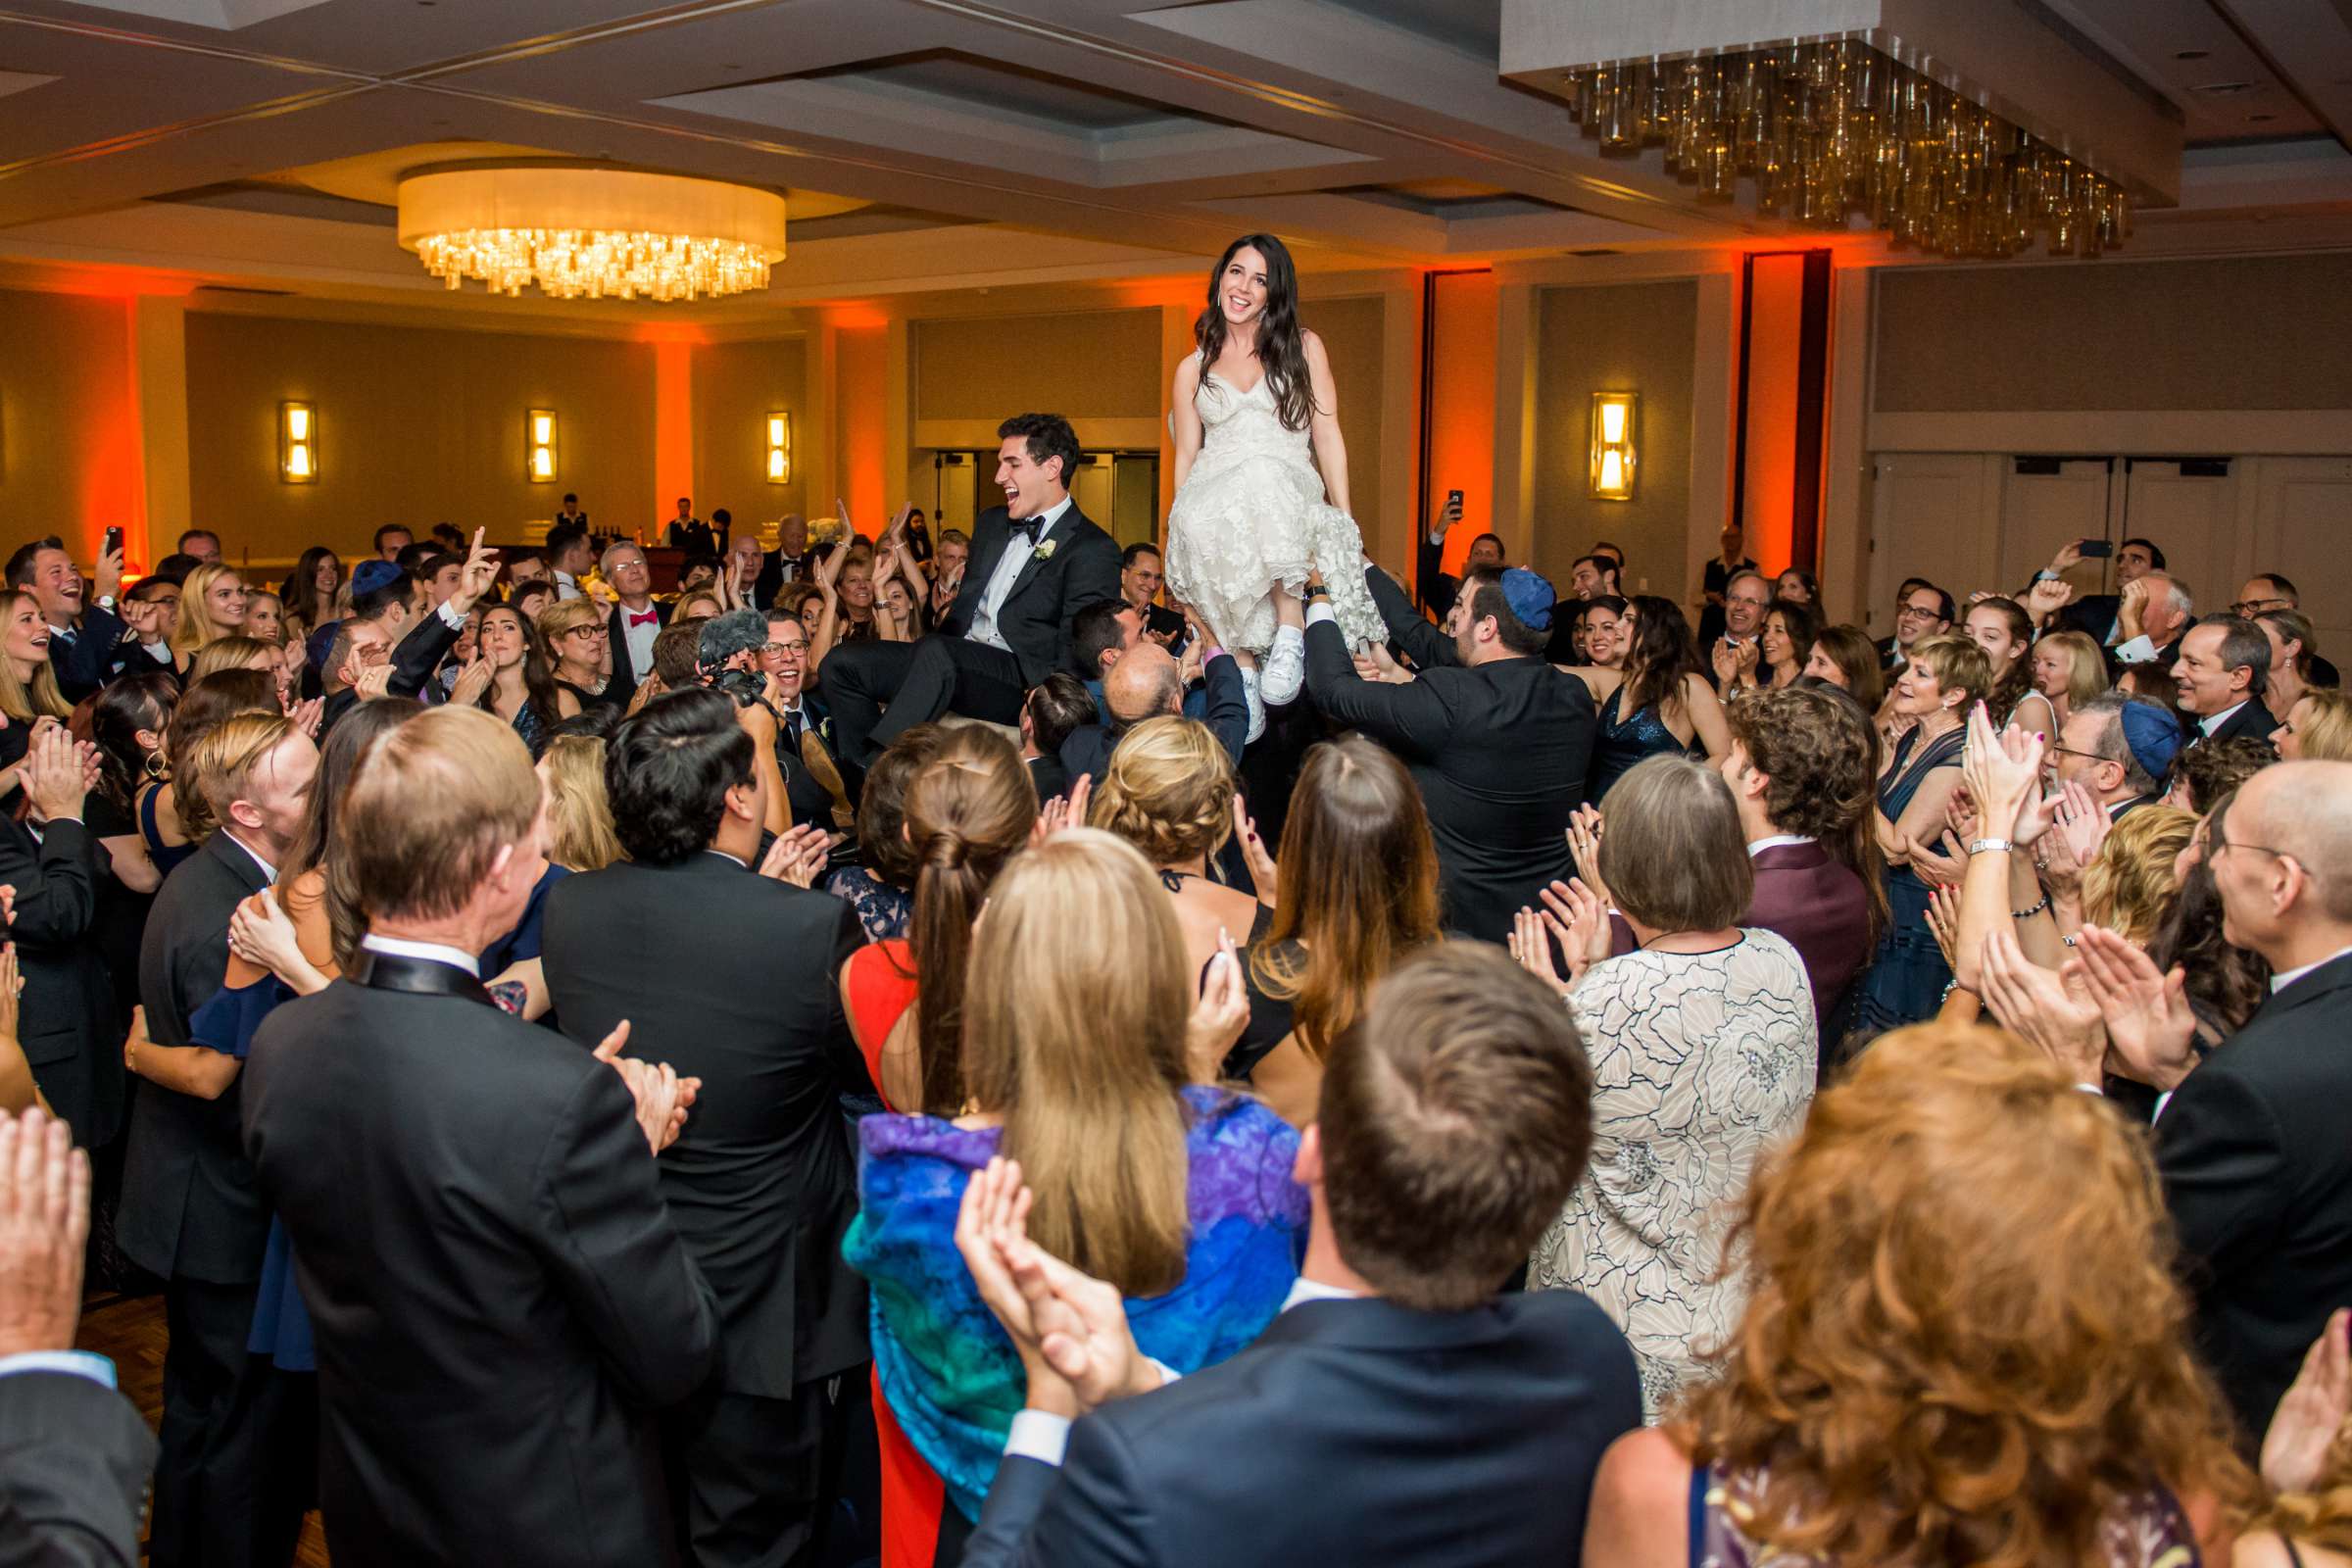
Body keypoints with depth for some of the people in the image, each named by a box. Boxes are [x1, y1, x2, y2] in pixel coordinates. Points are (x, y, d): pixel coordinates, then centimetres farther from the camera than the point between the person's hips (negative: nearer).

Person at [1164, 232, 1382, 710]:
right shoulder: (1193, 369, 20)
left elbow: (1327, 436, 9)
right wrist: (1179, 519, 2)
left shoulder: (1304, 348, 15)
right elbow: (1186, 456, 17)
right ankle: (1241, 665, -32)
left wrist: (1345, 518, -1)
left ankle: (1291, 634, -40)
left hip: (1289, 490, -2)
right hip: (1212, 498, 2)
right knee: (1198, 524, -38)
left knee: (1262, 476, -40)